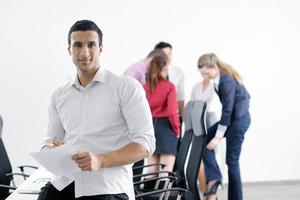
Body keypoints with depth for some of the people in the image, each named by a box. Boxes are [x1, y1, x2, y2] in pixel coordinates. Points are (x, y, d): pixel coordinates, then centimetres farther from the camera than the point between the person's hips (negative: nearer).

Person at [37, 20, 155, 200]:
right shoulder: (59, 96, 16)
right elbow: (49, 142, 18)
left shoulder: (127, 87, 0)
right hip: (63, 184, 4)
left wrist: (101, 161, -21)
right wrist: (51, 151, -7)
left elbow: (146, 143, -7)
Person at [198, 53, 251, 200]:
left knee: (232, 160, -3)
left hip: (239, 119, -9)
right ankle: (214, 177, -2)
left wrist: (218, 137, -23)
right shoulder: (221, 77, 2)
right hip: (232, 117, 9)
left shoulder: (227, 80, -24)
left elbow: (227, 110, -25)